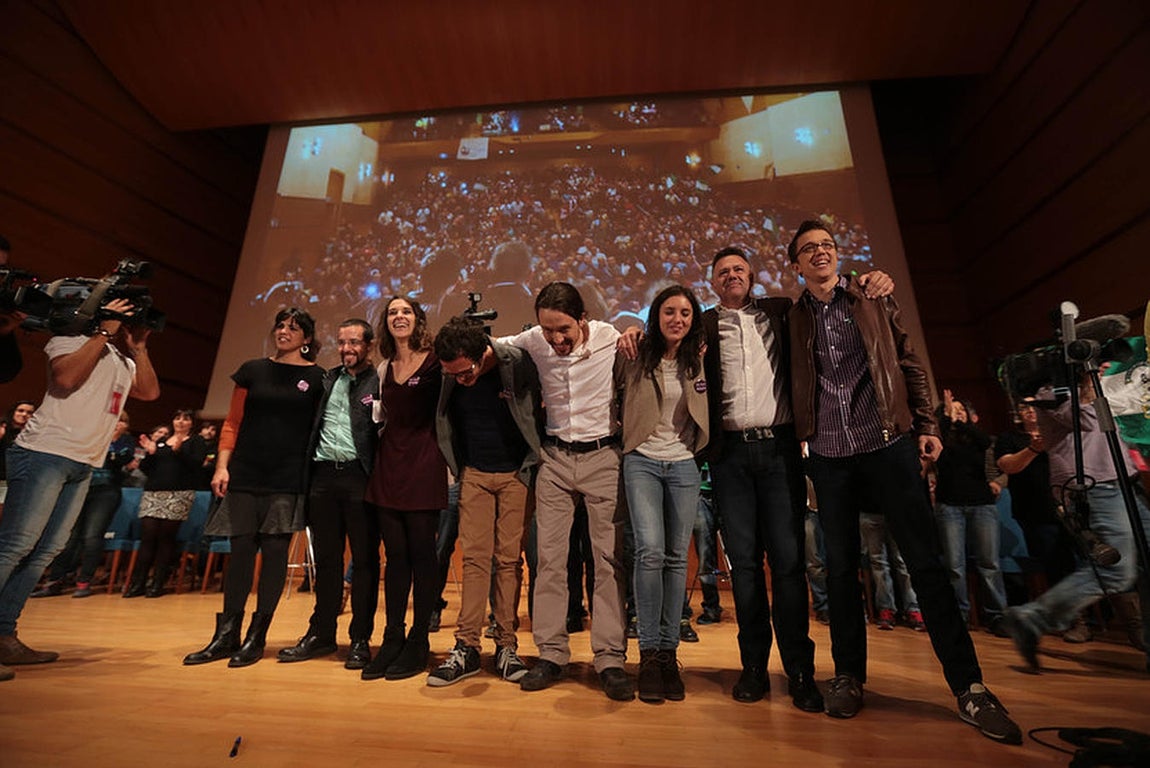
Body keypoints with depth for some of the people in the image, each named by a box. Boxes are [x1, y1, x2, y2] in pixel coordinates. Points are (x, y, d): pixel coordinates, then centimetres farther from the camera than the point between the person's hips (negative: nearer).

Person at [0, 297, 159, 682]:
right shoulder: (71, 338, -2)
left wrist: (138, 346, 5)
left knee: (45, 551, 7)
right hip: (45, 453, -7)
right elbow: (65, 378, -20)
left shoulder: (124, 360, 20)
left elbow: (150, 391, 9)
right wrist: (104, 333, -13)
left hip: (83, 465, 8)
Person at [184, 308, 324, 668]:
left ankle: (256, 637, 11)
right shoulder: (252, 370, 10)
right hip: (245, 474, 2)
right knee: (241, 549, 5)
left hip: (288, 478, -2)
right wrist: (222, 465, 0)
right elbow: (232, 423, 10)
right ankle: (226, 635, 16)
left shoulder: (316, 377, 3)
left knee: (275, 550, 0)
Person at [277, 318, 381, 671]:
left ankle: (360, 639, 14)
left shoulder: (380, 382, 0)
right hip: (323, 473, 5)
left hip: (359, 475, -5)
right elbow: (313, 424, 17)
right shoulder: (328, 379, 17)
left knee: (364, 559, 3)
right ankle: (321, 633, 27)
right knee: (325, 558, 14)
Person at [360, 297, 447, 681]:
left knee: (422, 555, 3)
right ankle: (392, 639, 20)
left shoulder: (435, 362, -4)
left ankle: (419, 642, 16)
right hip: (388, 463, 5)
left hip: (423, 464, -5)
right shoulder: (384, 368, 13)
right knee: (395, 556, 10)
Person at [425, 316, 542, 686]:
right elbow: (447, 425, 9)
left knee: (509, 559, 2)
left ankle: (507, 645, 15)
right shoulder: (449, 376, -6)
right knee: (474, 558, 1)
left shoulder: (517, 363, -16)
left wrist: (532, 467, -6)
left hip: (516, 474, -2)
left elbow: (541, 413, -7)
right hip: (474, 474, 3)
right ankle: (467, 647, 11)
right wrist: (458, 469, 7)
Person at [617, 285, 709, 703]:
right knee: (650, 552, -15)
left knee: (677, 558, 5)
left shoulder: (699, 363, 8)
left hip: (684, 465, 3)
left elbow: (707, 414, 18)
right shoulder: (635, 358, -1)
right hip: (642, 461, -3)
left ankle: (669, 652, 17)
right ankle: (649, 653, 1)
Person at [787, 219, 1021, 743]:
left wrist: (926, 425, 3)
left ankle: (968, 687, 14)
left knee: (926, 562, 0)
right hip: (828, 456, 0)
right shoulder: (793, 317, 8)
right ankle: (848, 675, 20)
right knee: (840, 566, 6)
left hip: (887, 444, 0)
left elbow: (909, 364, 10)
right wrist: (796, 442, 0)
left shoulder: (875, 300, 11)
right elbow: (793, 383, 9)